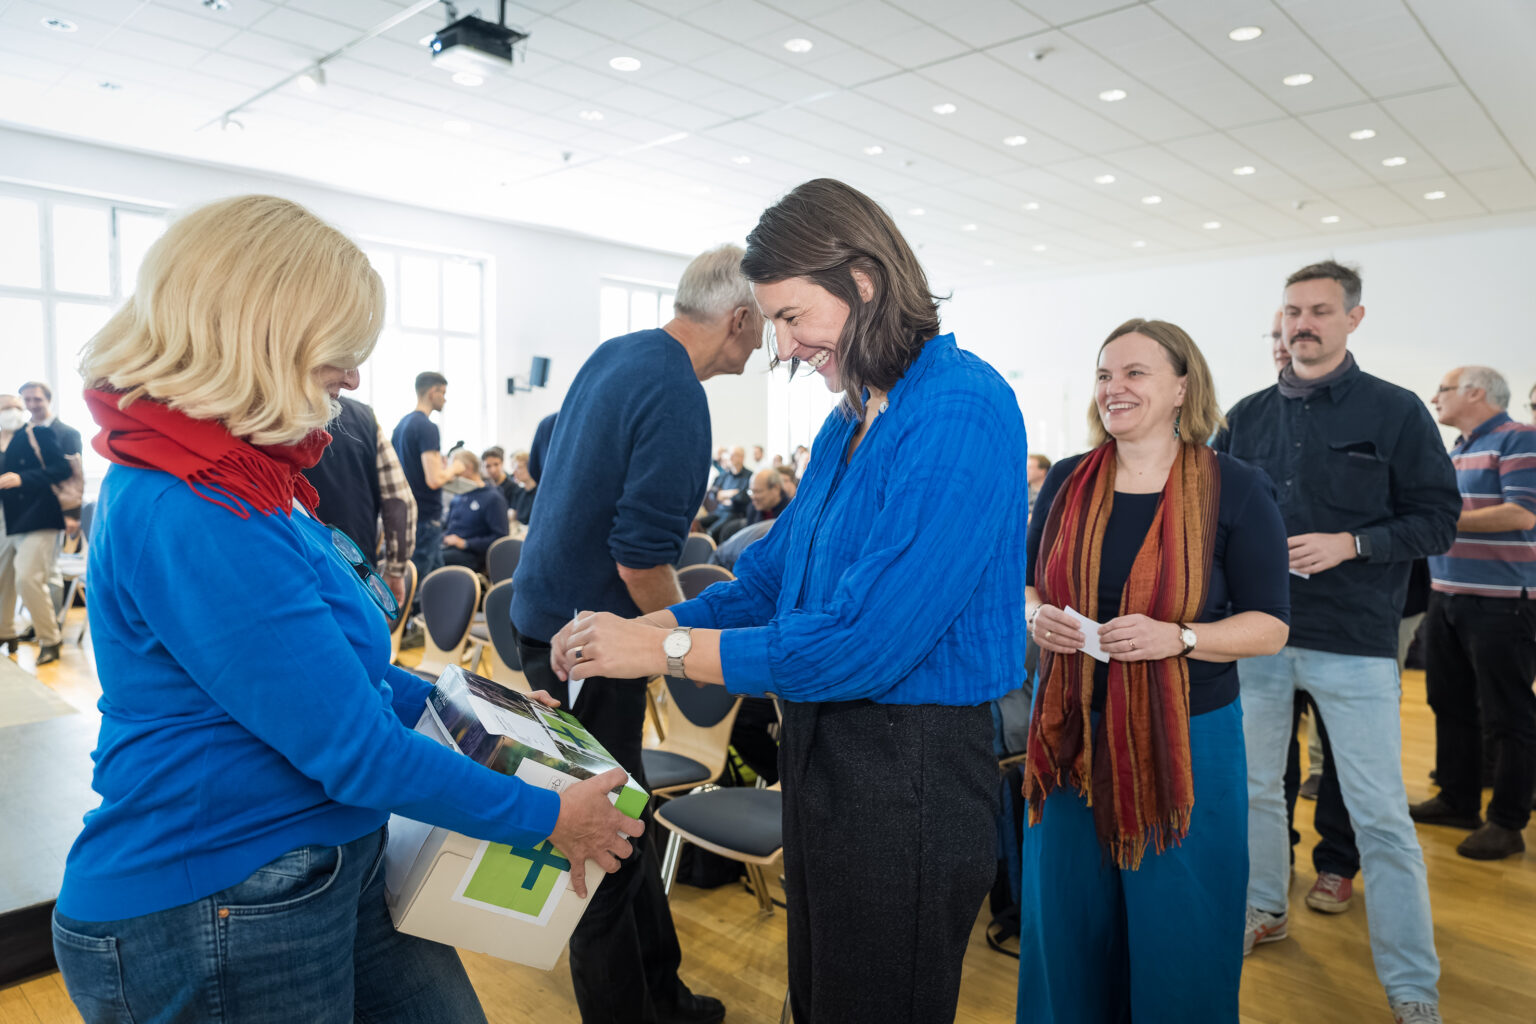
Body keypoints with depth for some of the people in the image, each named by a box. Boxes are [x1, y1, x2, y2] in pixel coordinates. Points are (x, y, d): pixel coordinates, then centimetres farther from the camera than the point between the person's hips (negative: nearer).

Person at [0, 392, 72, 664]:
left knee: (27, 578, -15)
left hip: (35, 521, -6)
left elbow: (62, 468, -12)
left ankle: (49, 640, -4)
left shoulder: (37, 434, -2)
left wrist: (22, 479, -19)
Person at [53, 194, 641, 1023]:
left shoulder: (248, 479, 5)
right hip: (211, 921, -8)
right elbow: (353, 752, -25)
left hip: (333, 870, 8)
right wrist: (547, 817, -15)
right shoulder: (187, 516, -26)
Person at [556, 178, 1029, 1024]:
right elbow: (772, 574, 13)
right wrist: (641, 626, -1)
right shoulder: (853, 419, 8)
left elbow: (868, 642, -26)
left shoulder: (960, 409, -20)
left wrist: (662, 649, -18)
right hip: (823, 753, 9)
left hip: (909, 777, -8)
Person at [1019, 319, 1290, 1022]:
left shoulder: (1236, 490, -5)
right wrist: (1036, 615, -9)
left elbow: (1270, 627, -5)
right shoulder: (1066, 483, 4)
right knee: (1068, 928, 15)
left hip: (1185, 740, -3)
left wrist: (1177, 637, -21)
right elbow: (1025, 583, 13)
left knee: (1178, 938, 10)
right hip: (1072, 733, 3)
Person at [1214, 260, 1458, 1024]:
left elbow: (1437, 519, -3)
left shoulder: (1396, 411, -2)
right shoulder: (1248, 416, 8)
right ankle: (1263, 912, 37)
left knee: (1380, 815, 1)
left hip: (1355, 642, -4)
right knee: (1253, 787, 16)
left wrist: (1349, 544, -17)